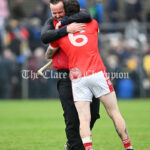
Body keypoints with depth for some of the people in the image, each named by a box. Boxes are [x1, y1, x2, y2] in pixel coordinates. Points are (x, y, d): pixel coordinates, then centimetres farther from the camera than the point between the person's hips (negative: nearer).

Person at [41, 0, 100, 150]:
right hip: (66, 76, -2)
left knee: (93, 113, 5)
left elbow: (86, 16, -21)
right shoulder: (51, 23, 5)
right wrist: (66, 30, -26)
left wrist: (64, 21, -17)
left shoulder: (77, 14, 4)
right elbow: (44, 37, -17)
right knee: (72, 117, -8)